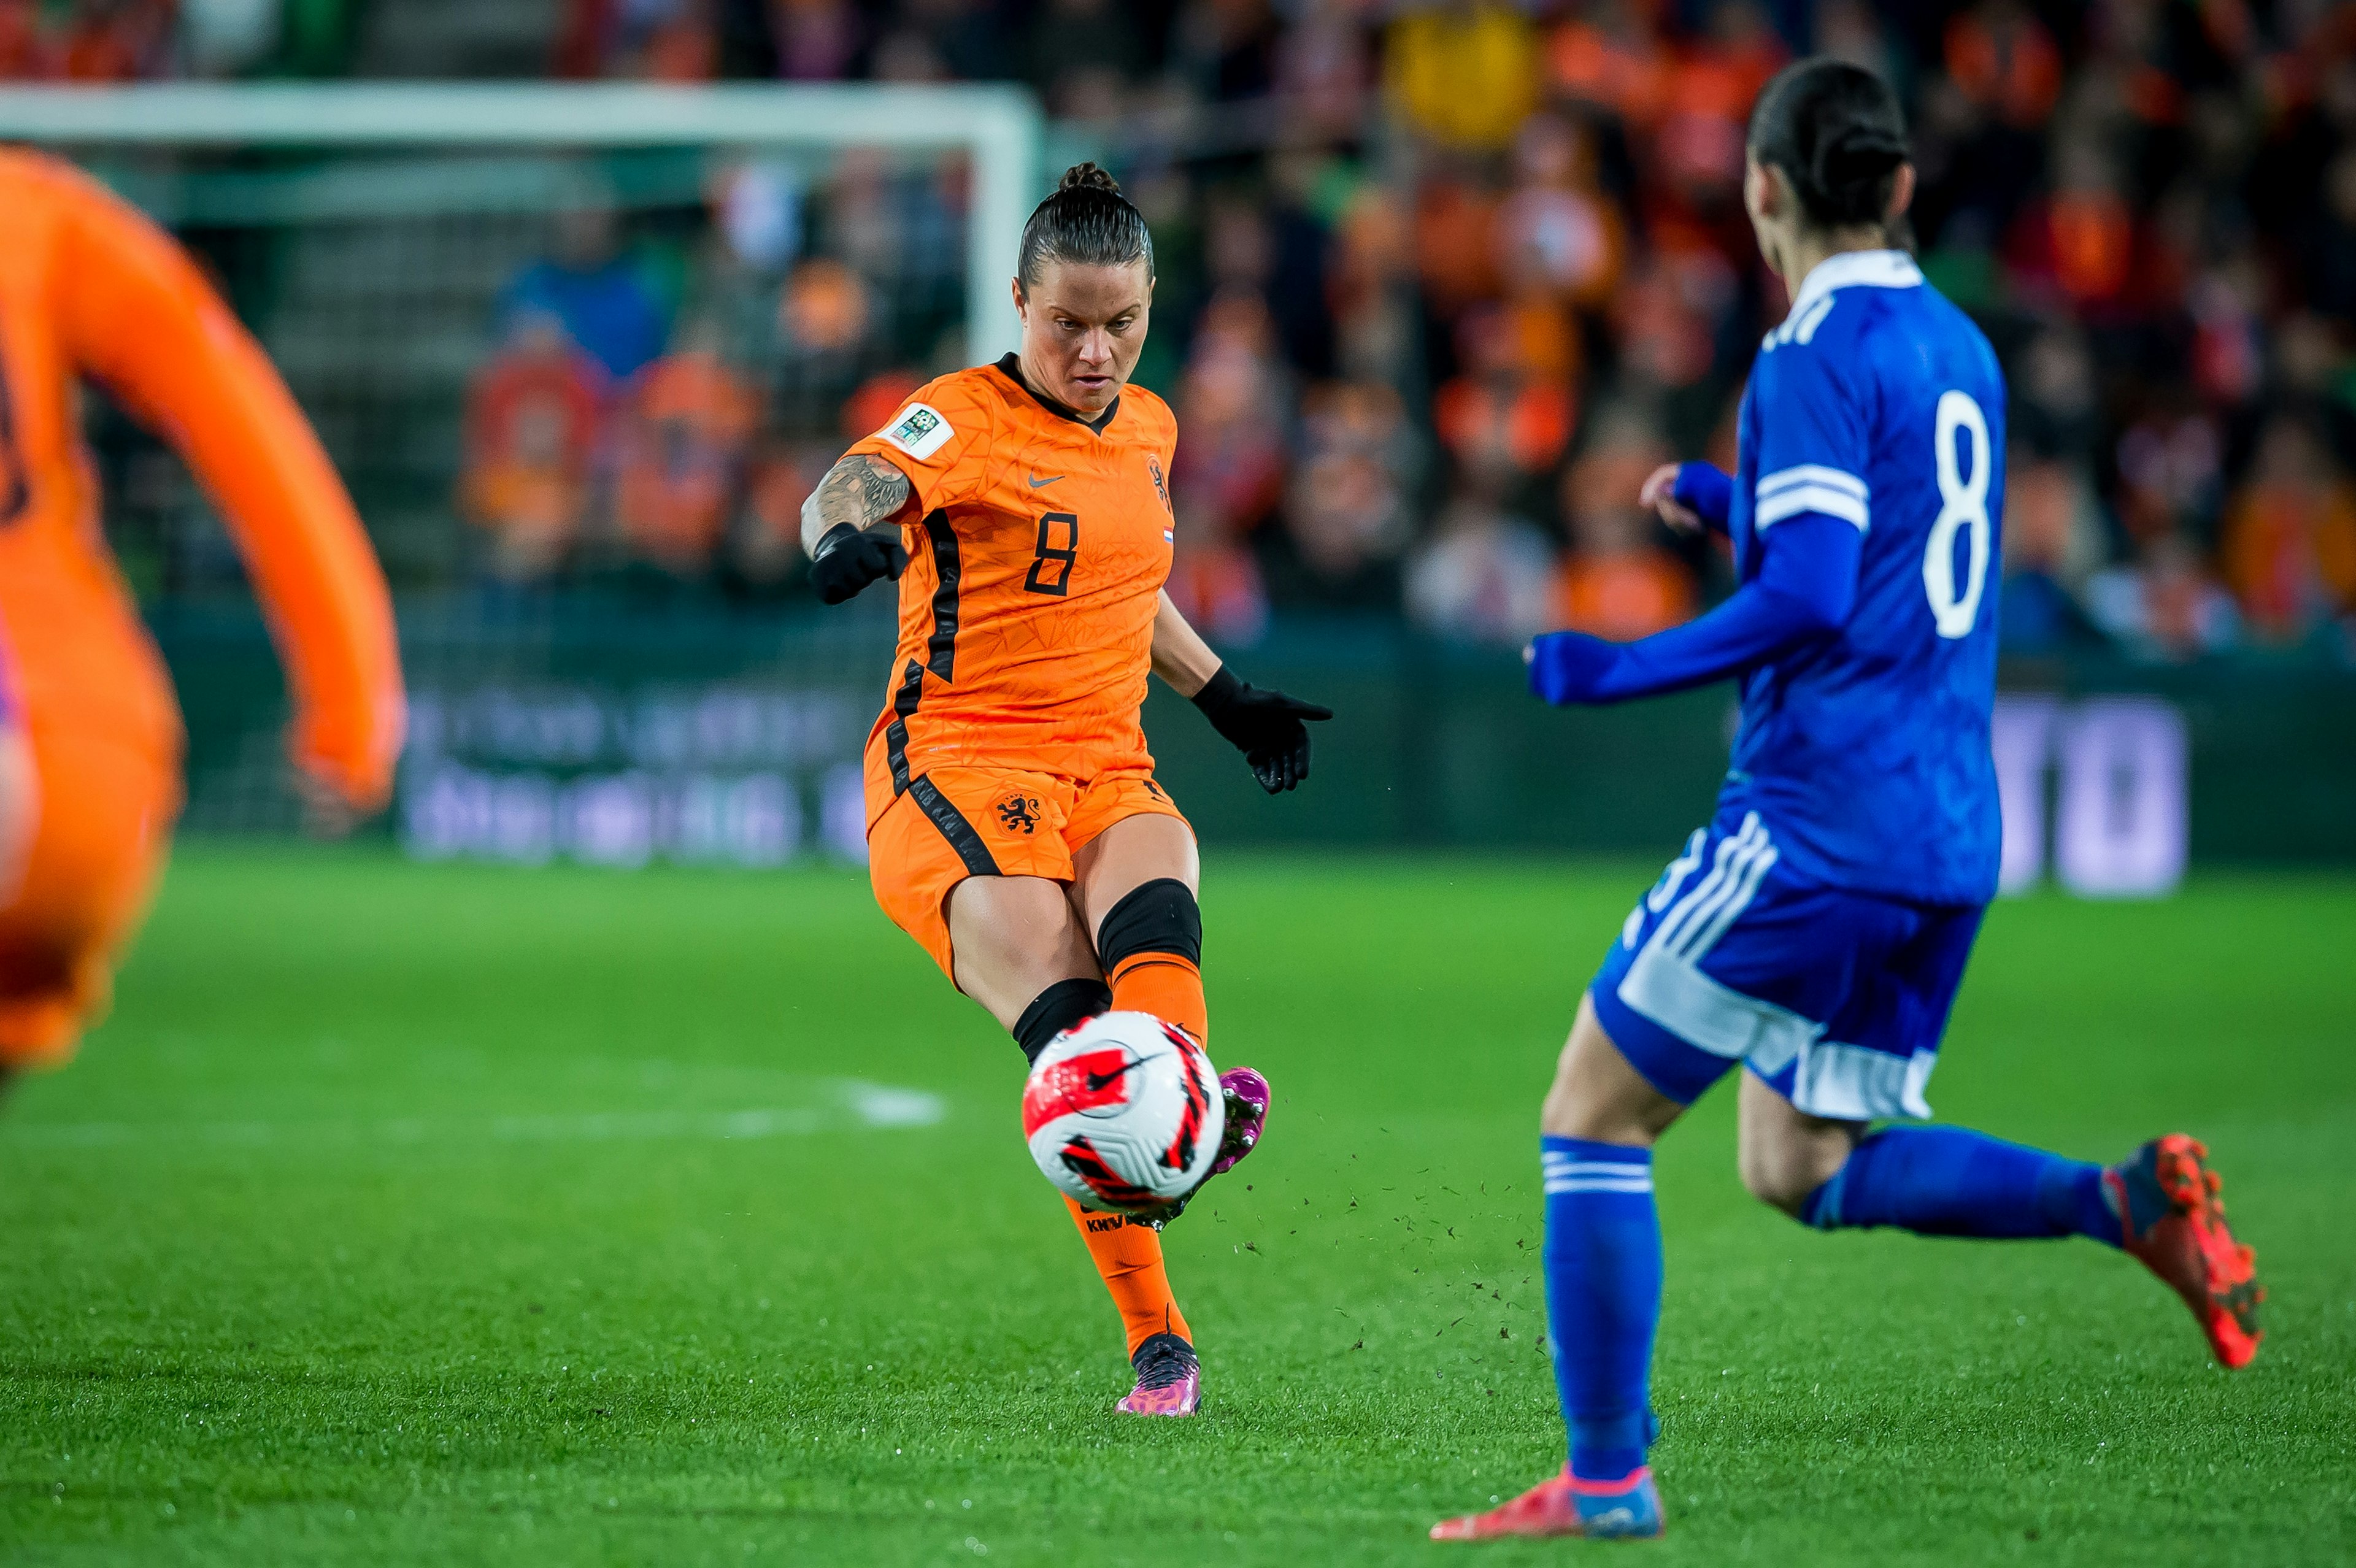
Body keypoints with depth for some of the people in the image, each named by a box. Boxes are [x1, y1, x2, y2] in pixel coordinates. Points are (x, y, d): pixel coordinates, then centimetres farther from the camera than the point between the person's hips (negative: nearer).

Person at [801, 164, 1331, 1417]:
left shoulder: (1148, 430, 18)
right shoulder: (965, 420, -4)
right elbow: (855, 484, -26)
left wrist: (1226, 698, 35)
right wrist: (847, 533, -50)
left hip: (1105, 771, 4)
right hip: (955, 770, -4)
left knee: (1154, 908, -33)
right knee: (1062, 1010, -28)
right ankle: (1157, 1341, -40)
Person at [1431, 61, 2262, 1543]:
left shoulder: (1819, 354, -11)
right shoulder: (1959, 352, 15)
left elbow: (1810, 597, -20)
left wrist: (1622, 670, -11)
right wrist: (1730, 505, 32)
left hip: (1816, 823, -9)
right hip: (1949, 833, 9)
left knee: (1593, 1117, 0)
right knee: (1803, 1168, 18)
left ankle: (1607, 1477, -3)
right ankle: (2128, 1199, 2)